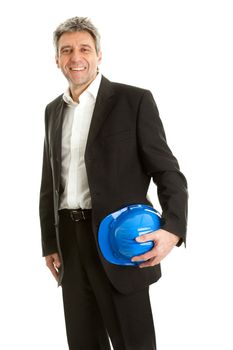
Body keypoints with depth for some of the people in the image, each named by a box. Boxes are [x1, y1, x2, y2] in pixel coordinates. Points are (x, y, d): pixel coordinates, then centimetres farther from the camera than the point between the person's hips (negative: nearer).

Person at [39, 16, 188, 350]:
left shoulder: (134, 100, -5)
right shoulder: (53, 110, 13)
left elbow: (168, 172, -8)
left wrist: (172, 229, -23)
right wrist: (50, 243, 13)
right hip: (69, 241, 5)